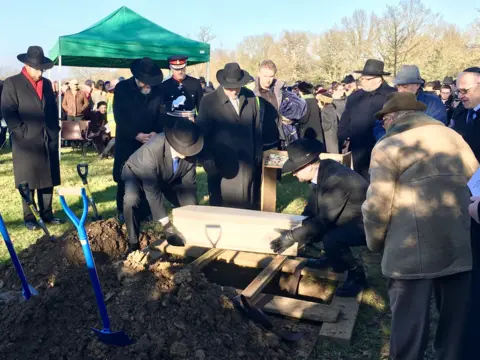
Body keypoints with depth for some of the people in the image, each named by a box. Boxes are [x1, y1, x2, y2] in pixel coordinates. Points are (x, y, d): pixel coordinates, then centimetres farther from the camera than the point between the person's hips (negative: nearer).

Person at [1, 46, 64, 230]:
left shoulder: (47, 83, 16)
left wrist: (55, 131, 9)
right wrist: (23, 132, -13)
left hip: (49, 140, 5)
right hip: (26, 142, -5)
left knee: (48, 179, 9)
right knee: (28, 182, 2)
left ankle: (47, 213, 19)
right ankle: (29, 218, 10)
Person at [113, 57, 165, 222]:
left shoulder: (158, 90, 2)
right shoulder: (122, 88, -4)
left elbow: (162, 115, 2)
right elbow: (119, 117, -10)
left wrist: (156, 132, -16)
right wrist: (136, 134, -20)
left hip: (150, 142, 2)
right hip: (127, 142, -2)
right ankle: (123, 212, 17)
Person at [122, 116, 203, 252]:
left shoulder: (189, 150, -27)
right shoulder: (151, 150, -43)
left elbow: (189, 183, -16)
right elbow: (152, 191, -41)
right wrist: (166, 222, -41)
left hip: (168, 178, 5)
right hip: (137, 173, -4)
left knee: (191, 204, -11)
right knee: (131, 200, -34)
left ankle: (176, 235, 16)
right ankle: (133, 244, -15)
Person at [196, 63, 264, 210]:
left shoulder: (251, 97, 3)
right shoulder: (209, 101, -5)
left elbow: (257, 127, 11)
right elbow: (201, 133, -3)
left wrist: (258, 155, 10)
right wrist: (208, 161, -8)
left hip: (247, 163, 3)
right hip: (222, 165, -2)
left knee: (247, 206, 10)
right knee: (223, 206, 5)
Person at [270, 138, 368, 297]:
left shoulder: (335, 179, -31)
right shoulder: (323, 170, -5)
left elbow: (324, 221, -29)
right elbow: (312, 210, 4)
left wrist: (292, 237, -24)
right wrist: (293, 230, 0)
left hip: (364, 223, -9)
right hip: (349, 216, 9)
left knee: (331, 240, -32)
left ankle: (356, 275, -7)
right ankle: (332, 257, 21)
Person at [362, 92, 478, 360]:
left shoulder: (388, 147, -7)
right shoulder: (453, 136, 10)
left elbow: (377, 206, -10)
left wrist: (375, 243, 6)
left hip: (414, 252, -5)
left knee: (411, 320, 7)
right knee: (455, 319, 18)